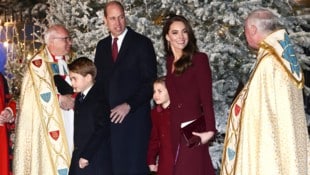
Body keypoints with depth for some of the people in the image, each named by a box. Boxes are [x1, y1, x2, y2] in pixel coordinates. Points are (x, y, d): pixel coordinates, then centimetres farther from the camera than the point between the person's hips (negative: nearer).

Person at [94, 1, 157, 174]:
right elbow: (100, 80, 17)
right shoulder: (102, 46, 14)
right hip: (109, 117, 4)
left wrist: (129, 106, -14)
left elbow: (150, 82, -6)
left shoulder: (142, 43, -2)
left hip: (134, 116, -4)